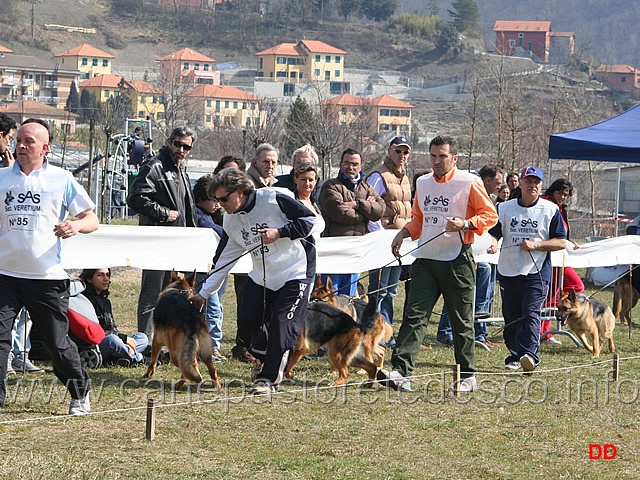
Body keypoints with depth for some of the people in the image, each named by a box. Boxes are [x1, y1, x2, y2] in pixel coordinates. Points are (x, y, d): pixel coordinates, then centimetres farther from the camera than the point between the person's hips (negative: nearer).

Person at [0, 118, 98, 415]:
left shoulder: (62, 180, 2)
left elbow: (92, 219, 5)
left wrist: (76, 226, -16)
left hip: (47, 277, -2)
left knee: (57, 343, 5)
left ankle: (80, 393, 24)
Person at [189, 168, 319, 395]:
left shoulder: (273, 199, -17)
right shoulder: (230, 221, 2)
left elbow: (311, 220, -13)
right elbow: (222, 261, 8)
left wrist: (279, 233, -23)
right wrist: (203, 293, 7)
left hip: (295, 274, -6)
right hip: (261, 277, 6)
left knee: (282, 327, -12)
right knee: (246, 325, -1)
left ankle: (269, 378, -1)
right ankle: (270, 362, 25)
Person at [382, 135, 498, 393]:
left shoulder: (469, 182, -4)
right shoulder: (423, 183, 14)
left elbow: (490, 215, -4)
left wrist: (465, 224, -21)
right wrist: (403, 233, 7)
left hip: (457, 260, -5)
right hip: (426, 258, 5)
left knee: (461, 320, 4)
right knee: (414, 314, -7)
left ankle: (467, 376, 15)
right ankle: (400, 372, -14)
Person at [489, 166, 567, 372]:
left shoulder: (550, 210, 2)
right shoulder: (504, 208, 10)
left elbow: (561, 242, 2)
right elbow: (494, 233, 12)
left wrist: (535, 244, -12)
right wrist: (492, 243, -13)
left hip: (537, 272, -4)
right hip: (508, 271, 4)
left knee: (531, 313, -16)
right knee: (511, 317, 6)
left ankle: (529, 354, -25)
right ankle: (514, 356, 15)